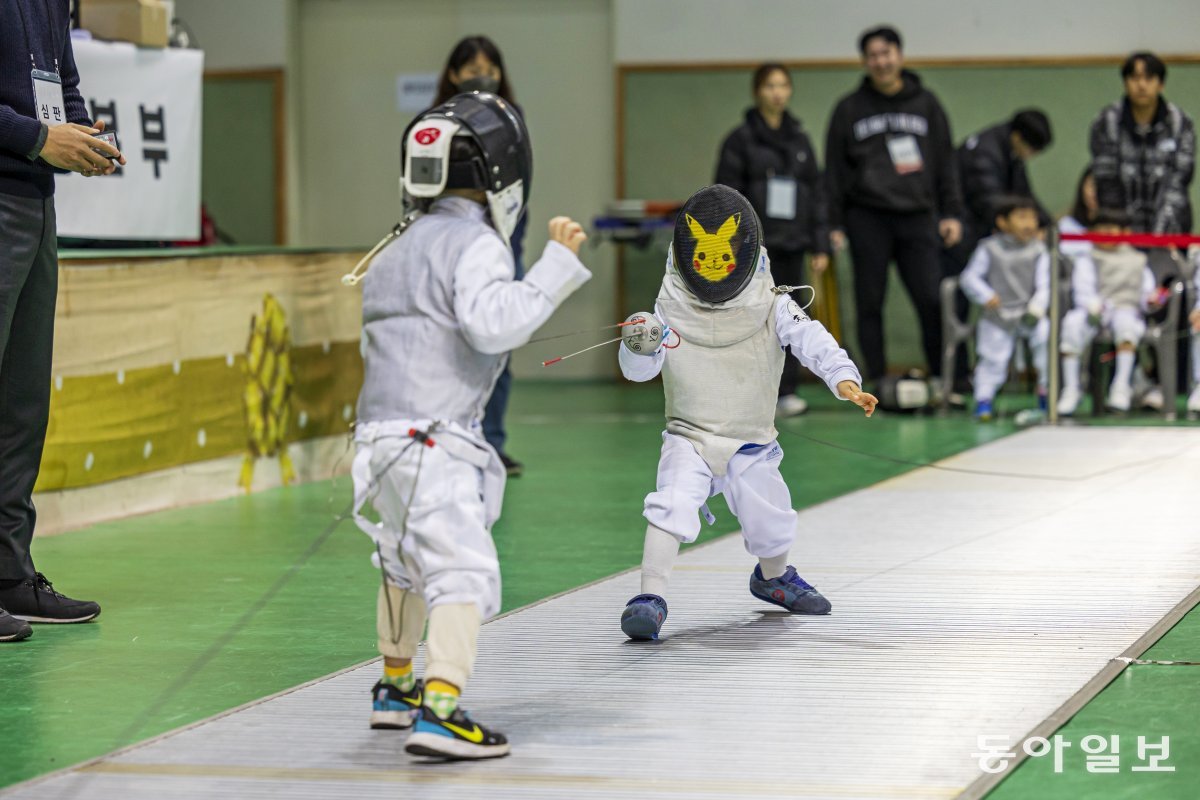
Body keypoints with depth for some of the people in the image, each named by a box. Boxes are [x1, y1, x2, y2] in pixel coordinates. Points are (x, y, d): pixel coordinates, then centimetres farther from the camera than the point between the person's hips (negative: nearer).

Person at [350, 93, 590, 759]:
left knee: (407, 561, 28)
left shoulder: (403, 247, 16)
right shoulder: (474, 243, -10)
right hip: (432, 437, -9)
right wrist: (556, 264, -23)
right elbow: (493, 324, -26)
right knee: (465, 572, -16)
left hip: (382, 431, 9)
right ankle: (439, 711, -33)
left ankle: (395, 689, 44)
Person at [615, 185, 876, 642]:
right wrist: (639, 347, -37)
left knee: (771, 525, 16)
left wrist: (843, 379, -41)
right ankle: (651, 596, -24)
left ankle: (773, 577, 49)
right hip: (690, 436, -2)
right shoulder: (672, 311, -11)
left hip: (752, 442, 2)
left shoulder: (771, 307, -11)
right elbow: (637, 371, -13)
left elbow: (812, 341, -22)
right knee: (672, 506, -27)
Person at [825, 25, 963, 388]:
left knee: (932, 300, -5)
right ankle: (877, 382, 8)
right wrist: (834, 224, 2)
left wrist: (951, 212, 4)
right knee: (870, 303, 2)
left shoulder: (925, 103, 10)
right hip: (867, 218, 0)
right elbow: (834, 168, 7)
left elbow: (945, 160, 12)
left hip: (916, 216, 1)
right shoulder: (850, 108, 7)